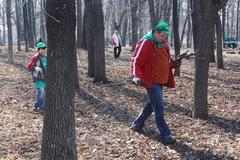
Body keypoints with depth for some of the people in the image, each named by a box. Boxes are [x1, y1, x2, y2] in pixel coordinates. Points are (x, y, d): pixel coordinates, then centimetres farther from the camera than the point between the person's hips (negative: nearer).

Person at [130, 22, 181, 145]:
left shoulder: (164, 45, 12)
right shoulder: (146, 43, -13)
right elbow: (136, 62, -15)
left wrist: (174, 64, 2)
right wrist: (137, 76, -29)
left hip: (161, 81, 9)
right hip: (151, 81, -9)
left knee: (152, 104, 19)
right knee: (159, 107, -8)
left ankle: (137, 124, 35)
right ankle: (165, 134, -1)